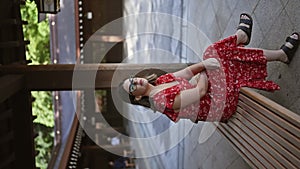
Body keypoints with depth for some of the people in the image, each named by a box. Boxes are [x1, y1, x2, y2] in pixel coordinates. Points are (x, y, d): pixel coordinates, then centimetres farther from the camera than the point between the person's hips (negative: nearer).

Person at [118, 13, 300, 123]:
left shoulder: (159, 81, 4)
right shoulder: (162, 100, -25)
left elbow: (186, 72, -2)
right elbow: (200, 91, -25)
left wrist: (204, 64, -20)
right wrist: (205, 70, -8)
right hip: (222, 103, -9)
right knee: (212, 52, -15)